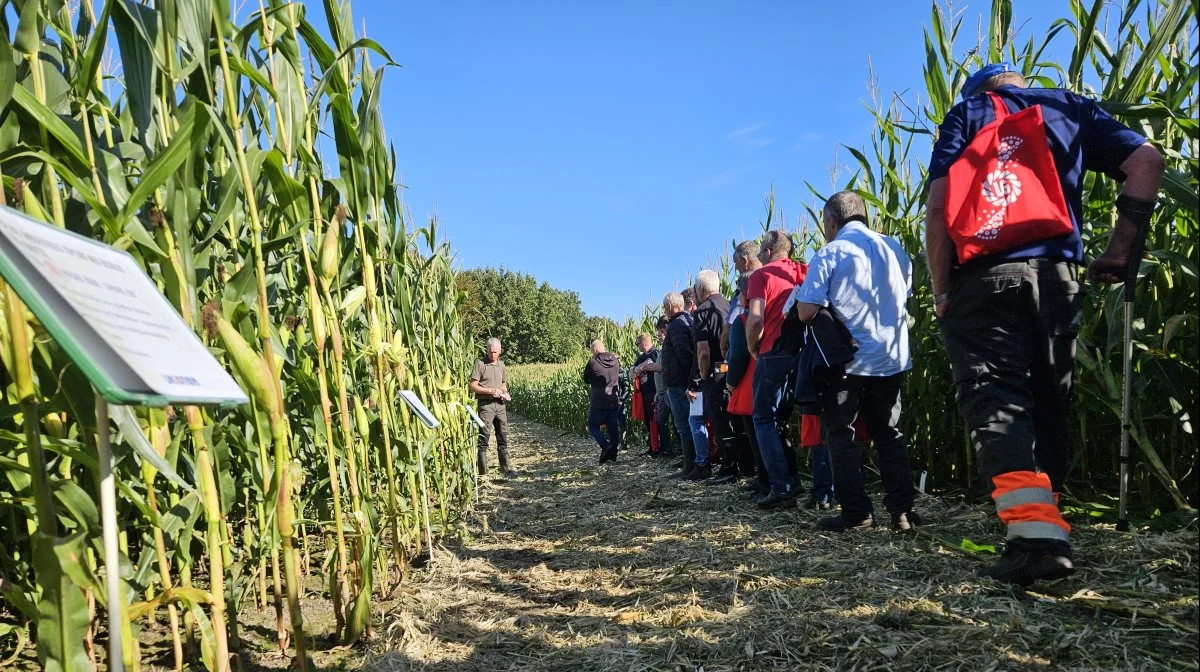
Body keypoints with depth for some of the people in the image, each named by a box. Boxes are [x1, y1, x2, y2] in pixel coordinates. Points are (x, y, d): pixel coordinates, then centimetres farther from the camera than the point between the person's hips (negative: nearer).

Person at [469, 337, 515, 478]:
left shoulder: (501, 365, 12)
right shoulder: (480, 364, -6)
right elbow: (472, 386, -10)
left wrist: (505, 393, 3)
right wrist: (490, 391, -18)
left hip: (500, 404, 6)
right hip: (485, 404, -6)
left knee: (503, 436, 11)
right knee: (483, 438, -3)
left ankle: (505, 468, 21)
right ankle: (482, 472, 1)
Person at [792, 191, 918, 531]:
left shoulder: (830, 253, -9)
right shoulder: (895, 248, 7)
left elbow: (806, 311, -14)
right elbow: (906, 296, 19)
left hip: (848, 359, -5)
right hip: (892, 356, 5)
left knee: (841, 434, 6)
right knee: (889, 433, 14)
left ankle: (856, 513, 6)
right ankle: (902, 509, 11)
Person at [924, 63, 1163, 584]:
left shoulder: (966, 115, 11)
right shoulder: (1069, 106, 20)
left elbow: (939, 206, -4)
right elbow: (1146, 162, 7)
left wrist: (941, 291, -1)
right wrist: (1119, 251, 11)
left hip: (984, 279, -3)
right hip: (1057, 275, 4)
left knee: (995, 403, -9)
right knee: (1048, 409, 11)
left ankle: (1036, 536, -24)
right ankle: (1046, 533, 15)